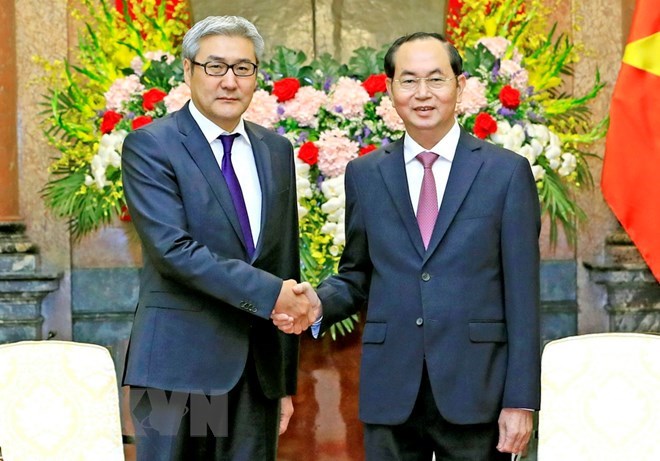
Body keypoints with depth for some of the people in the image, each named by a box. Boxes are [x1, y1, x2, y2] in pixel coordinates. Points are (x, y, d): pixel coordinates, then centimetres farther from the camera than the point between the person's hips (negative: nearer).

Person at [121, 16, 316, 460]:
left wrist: (287, 381, 14)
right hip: (179, 363, -5)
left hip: (258, 370, 5)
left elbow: (286, 263, 15)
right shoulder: (150, 145, -5)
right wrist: (269, 293, -20)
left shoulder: (276, 150, 13)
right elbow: (173, 248, -17)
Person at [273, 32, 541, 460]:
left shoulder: (507, 172, 0)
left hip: (476, 390, -2)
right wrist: (318, 303, -7)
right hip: (390, 391, 2)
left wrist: (521, 401, -5)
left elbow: (522, 295, -2)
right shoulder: (365, 174, 8)